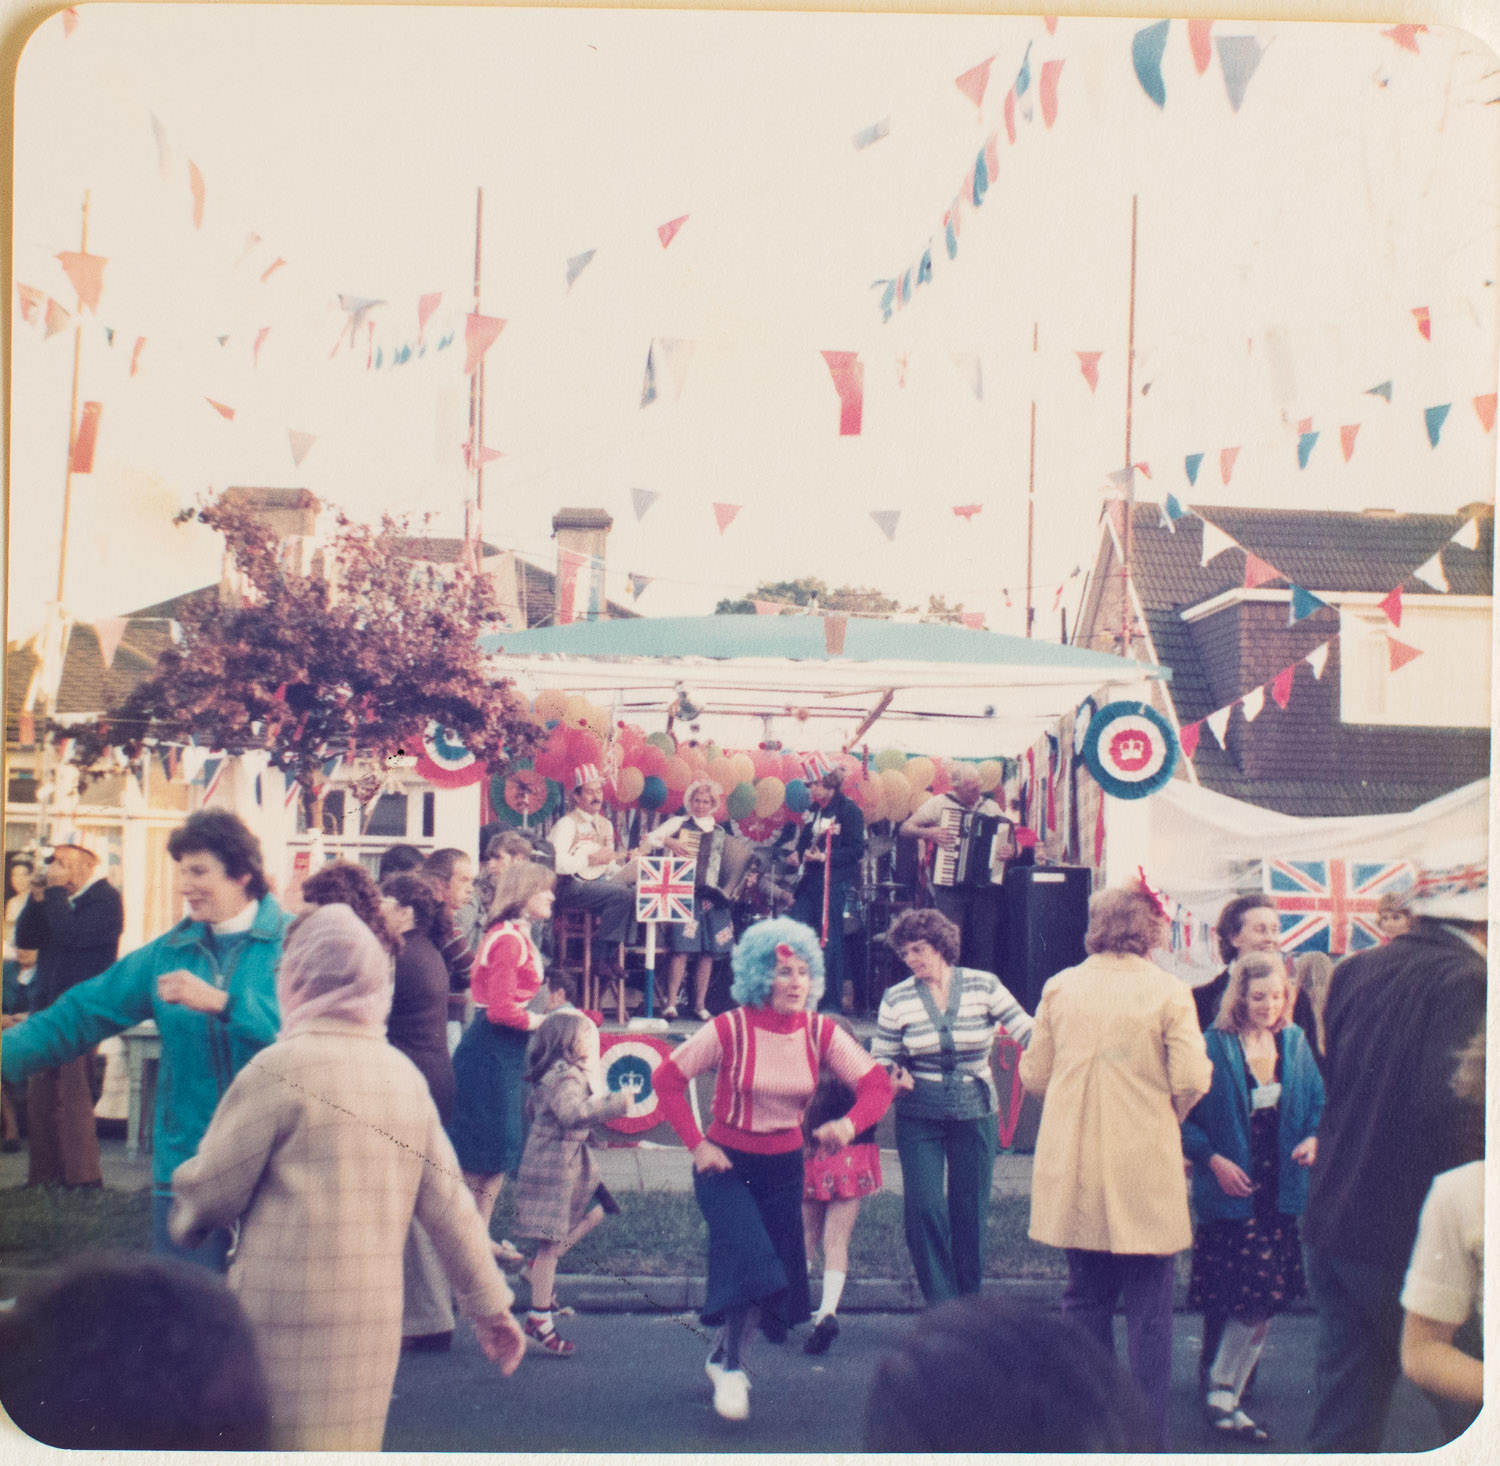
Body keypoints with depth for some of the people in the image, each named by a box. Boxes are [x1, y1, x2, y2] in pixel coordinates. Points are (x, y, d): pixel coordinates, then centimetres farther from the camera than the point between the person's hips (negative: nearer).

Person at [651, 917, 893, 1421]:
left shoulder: (820, 1033, -7)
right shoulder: (730, 1029, -16)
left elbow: (877, 1084, -10)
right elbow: (667, 1078, -9)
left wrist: (850, 1123, -31)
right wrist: (697, 1143, -15)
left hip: (783, 1167, 4)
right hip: (725, 1162, -4)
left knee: (774, 1274, 10)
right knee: (750, 1258, -20)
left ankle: (721, 1354, 36)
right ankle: (731, 1367, 1)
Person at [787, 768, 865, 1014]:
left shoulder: (848, 809, -6)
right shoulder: (813, 810, 16)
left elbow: (856, 850, -11)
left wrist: (824, 857, -18)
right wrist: (799, 855, 3)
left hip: (834, 882, -7)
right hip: (809, 881, 7)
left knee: (829, 941, -3)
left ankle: (832, 1002, 6)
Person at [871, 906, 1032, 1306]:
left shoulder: (984, 986, -4)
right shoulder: (896, 998, -1)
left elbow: (1028, 1033, -6)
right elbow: (881, 1058, 4)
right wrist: (894, 1078, -17)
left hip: (976, 1113, 0)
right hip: (919, 1118, 0)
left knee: (970, 1211, 7)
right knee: (923, 1209, -7)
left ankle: (969, 1299, 25)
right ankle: (942, 1305, 6)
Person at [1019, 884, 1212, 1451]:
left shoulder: (1060, 987, -1)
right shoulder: (1168, 991, -9)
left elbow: (1034, 1073, 2)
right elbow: (1191, 1080, -13)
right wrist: (1167, 1114, 8)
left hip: (1075, 1170, 3)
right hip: (1145, 1168, -3)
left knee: (1085, 1296, 14)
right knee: (1148, 1307, 5)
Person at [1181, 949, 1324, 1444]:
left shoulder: (1295, 1042, 8)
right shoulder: (1213, 1046, -8)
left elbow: (1318, 1101, 14)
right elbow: (1184, 1116, -6)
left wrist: (1314, 1138, -5)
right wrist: (1214, 1159, -15)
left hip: (1282, 1193, 5)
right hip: (1231, 1194, -5)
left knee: (1258, 1303, 7)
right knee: (1256, 1304, -8)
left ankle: (1222, 1399, 21)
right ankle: (1223, 1394, 9)